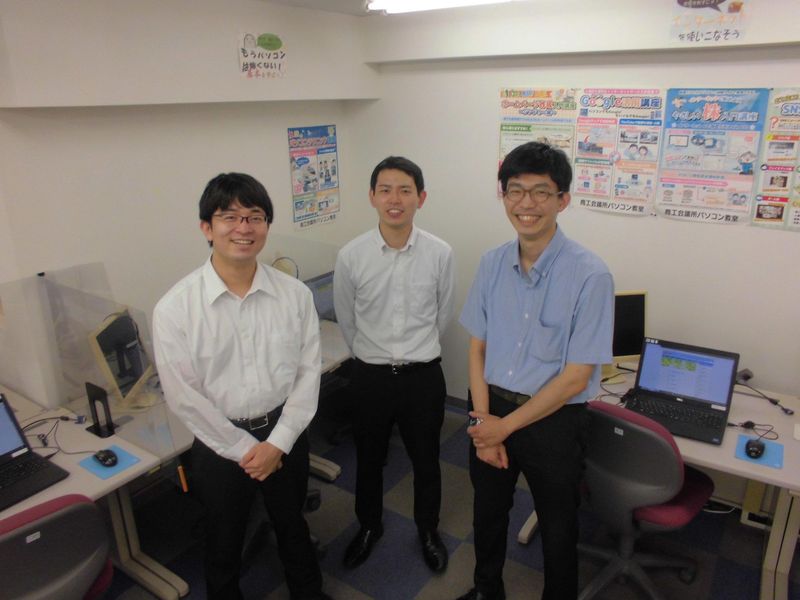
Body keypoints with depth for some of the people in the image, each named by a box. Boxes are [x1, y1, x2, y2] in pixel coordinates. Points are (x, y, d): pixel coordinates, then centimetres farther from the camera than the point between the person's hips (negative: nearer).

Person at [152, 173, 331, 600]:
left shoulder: (295, 294, -10)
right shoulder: (175, 308, -17)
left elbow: (308, 370, -6)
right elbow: (184, 396, -13)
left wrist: (278, 442, -11)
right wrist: (244, 448, -10)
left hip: (285, 433, 2)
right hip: (219, 443, -2)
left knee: (293, 526, 26)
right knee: (224, 542, 22)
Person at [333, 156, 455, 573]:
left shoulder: (440, 254, -12)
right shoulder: (351, 256, -12)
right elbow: (346, 320, 4)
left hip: (423, 376, 0)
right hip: (370, 376, 1)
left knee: (426, 461, 19)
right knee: (368, 460, 21)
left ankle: (428, 531, 47)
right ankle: (369, 526, 49)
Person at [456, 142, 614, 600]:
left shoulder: (590, 276, -21)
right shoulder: (493, 264, -5)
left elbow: (575, 377, -18)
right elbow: (478, 348, 0)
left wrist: (505, 427, -13)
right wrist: (484, 423, -8)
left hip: (553, 420, -4)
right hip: (492, 410, 5)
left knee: (558, 529, 19)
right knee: (488, 515, 26)